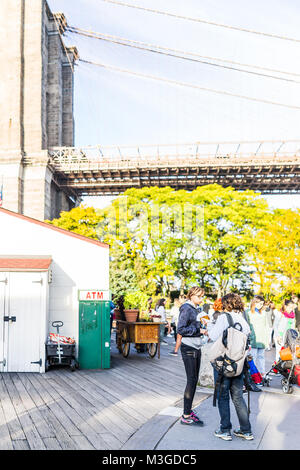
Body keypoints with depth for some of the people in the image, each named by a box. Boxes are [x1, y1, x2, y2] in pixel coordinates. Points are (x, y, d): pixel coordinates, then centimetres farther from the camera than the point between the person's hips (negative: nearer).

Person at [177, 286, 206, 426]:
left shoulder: (196, 309, 15)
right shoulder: (186, 309, -13)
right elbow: (181, 329, -20)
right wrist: (199, 329, -19)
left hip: (196, 348, 9)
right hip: (188, 348, -9)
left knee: (194, 380, 12)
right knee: (191, 380, -7)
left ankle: (188, 410, 22)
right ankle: (186, 416, -2)